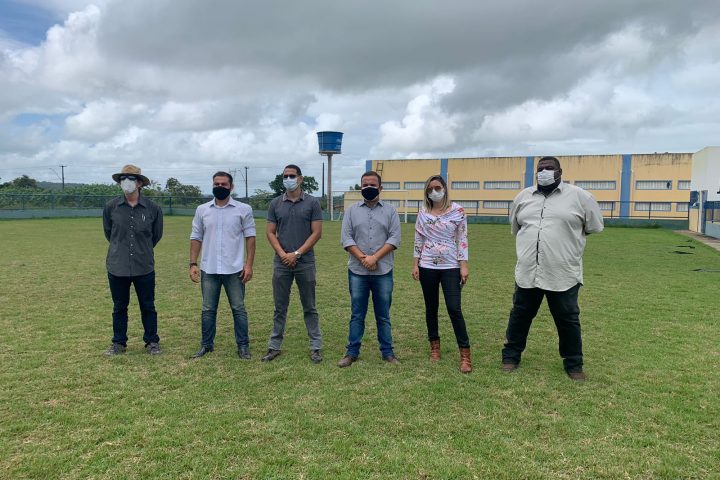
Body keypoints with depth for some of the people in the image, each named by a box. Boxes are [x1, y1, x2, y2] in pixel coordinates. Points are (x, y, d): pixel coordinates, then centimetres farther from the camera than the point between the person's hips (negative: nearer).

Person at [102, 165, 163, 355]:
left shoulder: (153, 208, -5)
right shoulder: (111, 207, -3)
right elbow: (108, 232, 13)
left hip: (144, 267, -1)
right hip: (117, 267, 1)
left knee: (148, 307, 10)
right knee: (119, 307, 13)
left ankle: (152, 342, 23)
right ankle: (119, 343, 28)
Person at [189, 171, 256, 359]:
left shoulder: (243, 209, -1)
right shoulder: (202, 210, 7)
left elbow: (250, 237, -3)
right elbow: (196, 238, 8)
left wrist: (249, 264, -9)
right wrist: (193, 263, 1)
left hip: (234, 270, -2)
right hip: (208, 270, 3)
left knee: (238, 309, 4)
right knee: (208, 310, 11)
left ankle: (243, 346, 14)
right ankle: (206, 345, 23)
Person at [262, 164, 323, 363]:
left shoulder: (312, 203, -1)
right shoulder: (275, 204, 6)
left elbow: (317, 232, -5)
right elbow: (270, 232, 5)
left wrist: (296, 254, -12)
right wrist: (283, 254, -10)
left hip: (305, 262, -2)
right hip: (281, 263, 2)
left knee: (309, 307, 6)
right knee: (280, 307, 9)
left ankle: (316, 347, 14)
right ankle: (274, 346, 19)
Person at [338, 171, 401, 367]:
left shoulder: (390, 211, 5)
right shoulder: (352, 211, 7)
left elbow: (394, 238, -4)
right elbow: (346, 238, -1)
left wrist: (374, 257, -14)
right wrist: (363, 258, -13)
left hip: (383, 272, 0)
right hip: (357, 271, 1)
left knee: (383, 315, 8)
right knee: (357, 314, 7)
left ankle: (387, 352, 18)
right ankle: (352, 352, 17)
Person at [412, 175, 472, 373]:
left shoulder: (457, 211, -3)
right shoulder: (423, 213, 4)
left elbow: (462, 240, -3)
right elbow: (418, 240, 7)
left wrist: (464, 265, -7)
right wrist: (415, 264, 3)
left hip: (450, 267, -3)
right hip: (427, 267, 3)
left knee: (454, 309, -8)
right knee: (431, 308, 11)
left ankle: (465, 353, 1)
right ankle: (434, 346, 27)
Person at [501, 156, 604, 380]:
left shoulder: (579, 196, -2)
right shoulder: (523, 197, 10)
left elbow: (595, 226, 7)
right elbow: (515, 227, 24)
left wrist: (570, 235, 12)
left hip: (564, 274, -3)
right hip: (527, 272, 3)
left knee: (568, 320, 9)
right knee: (519, 315, 12)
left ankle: (573, 364, 25)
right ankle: (511, 356, 27)